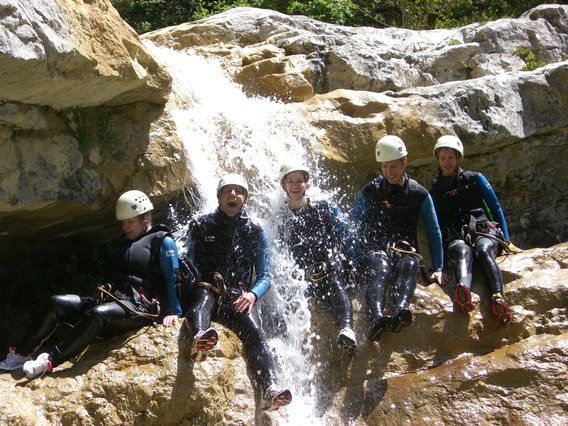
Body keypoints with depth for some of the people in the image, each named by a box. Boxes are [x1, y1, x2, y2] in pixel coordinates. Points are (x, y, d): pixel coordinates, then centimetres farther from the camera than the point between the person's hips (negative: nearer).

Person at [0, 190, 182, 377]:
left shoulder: (163, 242, 2)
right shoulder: (125, 246, 28)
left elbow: (171, 279, -8)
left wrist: (172, 312, -17)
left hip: (137, 309, -8)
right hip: (108, 301, 8)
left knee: (98, 314, -39)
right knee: (57, 303, -8)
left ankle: (49, 361, -42)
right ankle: (21, 354, -8)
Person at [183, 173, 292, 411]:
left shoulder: (254, 232, 18)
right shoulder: (200, 226, 16)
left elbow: (265, 275, 14)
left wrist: (252, 294, -7)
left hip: (238, 297, 1)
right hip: (205, 290, -1)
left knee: (254, 331, -30)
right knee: (203, 294, -38)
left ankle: (269, 389, -48)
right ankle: (200, 338, -70)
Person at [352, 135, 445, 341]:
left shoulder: (419, 194, 13)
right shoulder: (369, 193, 10)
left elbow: (434, 232, 13)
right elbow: (354, 230, 9)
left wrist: (438, 268, 4)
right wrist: (354, 263, -6)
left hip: (405, 252, 1)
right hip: (375, 251, -1)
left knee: (409, 265, -37)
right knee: (380, 267, -38)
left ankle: (400, 310, -65)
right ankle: (377, 318, -64)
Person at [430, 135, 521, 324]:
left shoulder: (475, 179, 17)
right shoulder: (435, 191, 21)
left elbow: (496, 208, 16)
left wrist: (507, 241, 8)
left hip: (485, 231, 0)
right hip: (457, 237, 0)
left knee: (483, 251, -38)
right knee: (463, 252, -39)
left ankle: (498, 298, -62)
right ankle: (463, 290, -72)